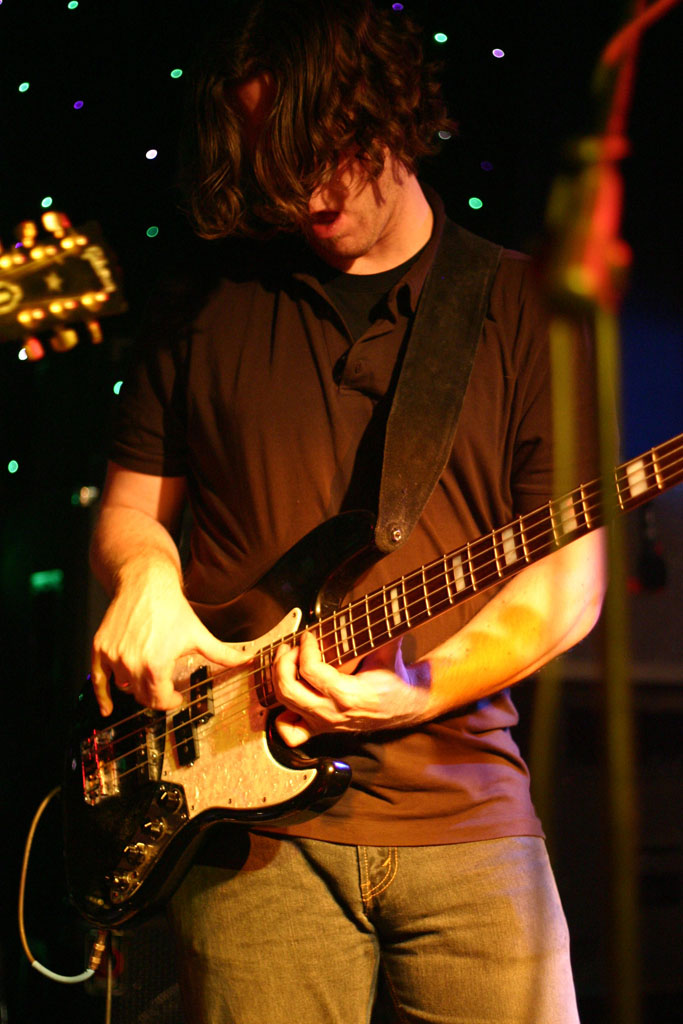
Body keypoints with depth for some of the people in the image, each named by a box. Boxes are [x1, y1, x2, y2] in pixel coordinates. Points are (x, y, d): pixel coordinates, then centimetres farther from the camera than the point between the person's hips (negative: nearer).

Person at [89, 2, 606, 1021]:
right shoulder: (203, 310, 10)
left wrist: (423, 685, -16)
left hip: (465, 812, 0)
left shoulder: (526, 306, 4)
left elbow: (572, 573, -1)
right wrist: (144, 578, -7)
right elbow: (129, 506, 17)